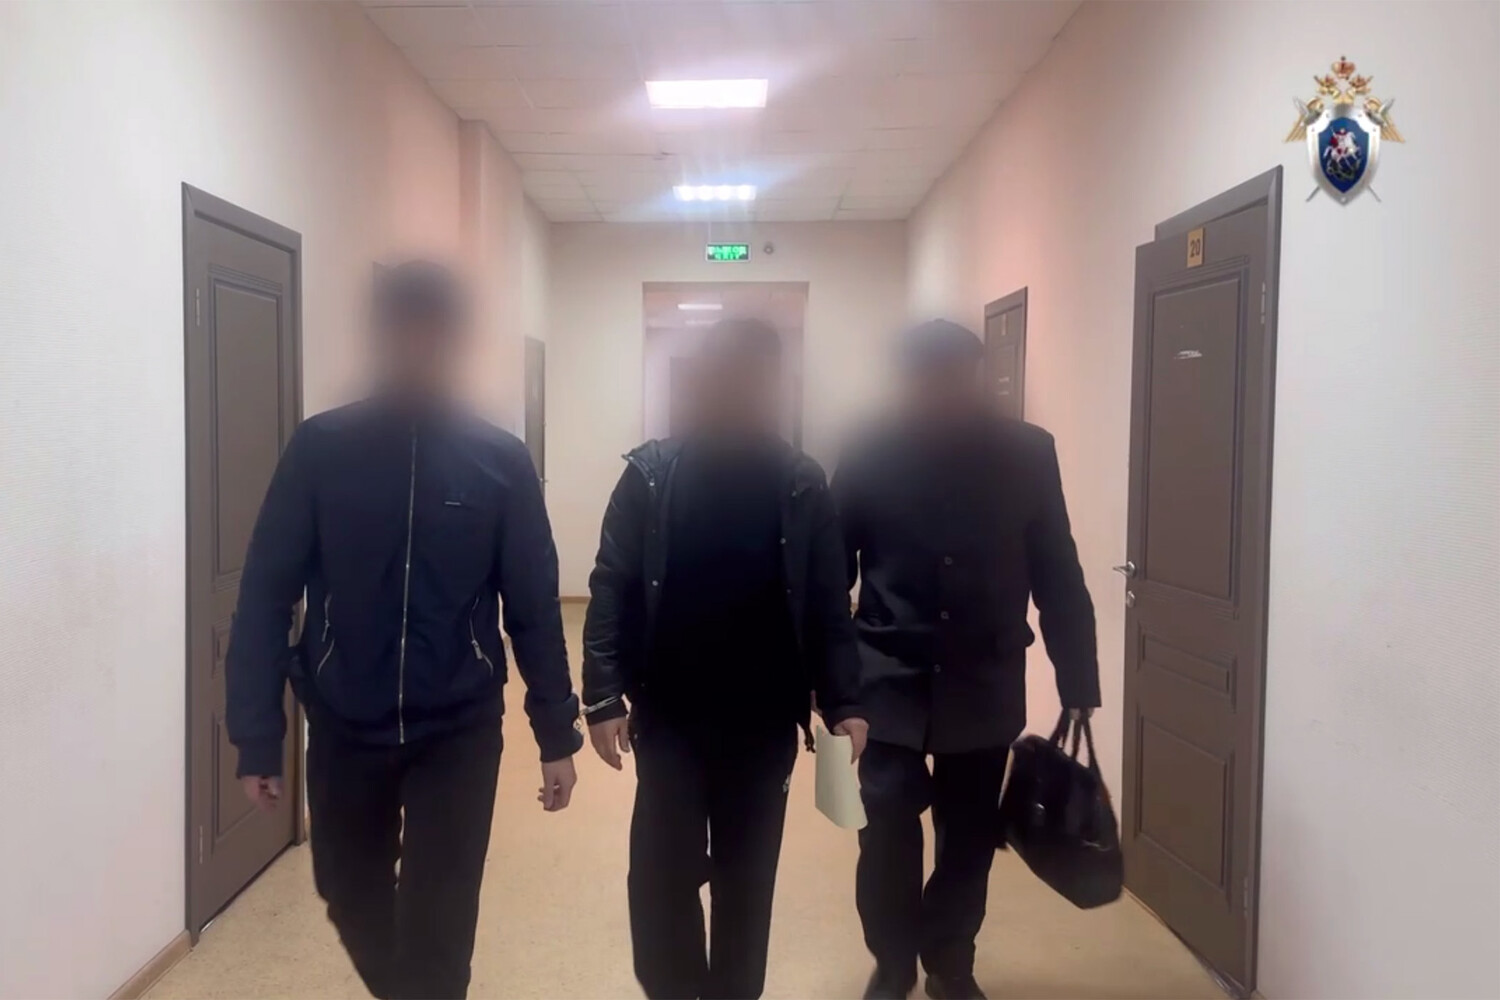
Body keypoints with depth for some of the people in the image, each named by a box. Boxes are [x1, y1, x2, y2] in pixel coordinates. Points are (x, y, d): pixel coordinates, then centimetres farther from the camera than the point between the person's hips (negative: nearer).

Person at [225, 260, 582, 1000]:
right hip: (343, 730, 2)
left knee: (437, 926, 3)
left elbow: (534, 607, -3)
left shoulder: (500, 461, -6)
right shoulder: (320, 448, -6)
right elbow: (265, 597, -4)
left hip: (460, 732, -1)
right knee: (353, 898, 20)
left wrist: (557, 734, -1)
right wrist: (257, 737, -6)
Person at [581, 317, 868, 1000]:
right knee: (664, 872, 5)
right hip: (669, 713, 0)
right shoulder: (651, 474, -3)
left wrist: (843, 702, -9)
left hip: (765, 719, 1)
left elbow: (828, 603, 0)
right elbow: (612, 588, -3)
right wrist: (604, 694, -11)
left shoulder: (801, 484, -1)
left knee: (747, 878, 12)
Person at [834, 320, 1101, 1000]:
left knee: (970, 838, 11)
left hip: (985, 686, 2)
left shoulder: (1026, 454, -2)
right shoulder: (869, 457, -5)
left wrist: (1078, 686, -1)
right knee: (889, 834, 0)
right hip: (890, 682, -1)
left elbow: (1058, 577, 0)